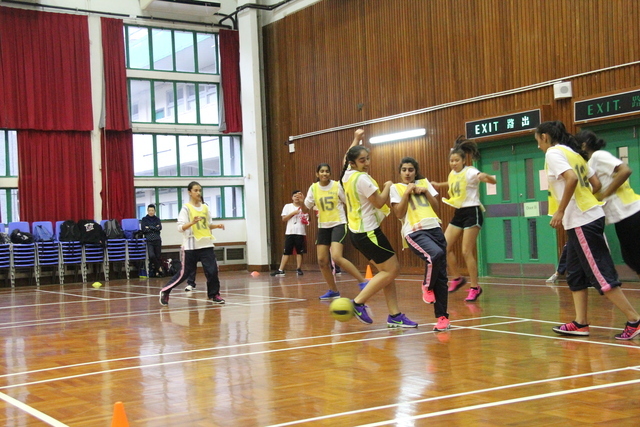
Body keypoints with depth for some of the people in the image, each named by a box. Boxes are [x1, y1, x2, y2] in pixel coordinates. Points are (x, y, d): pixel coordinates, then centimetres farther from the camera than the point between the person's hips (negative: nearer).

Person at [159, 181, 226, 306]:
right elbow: (180, 227, -13)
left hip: (206, 245, 4)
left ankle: (214, 295, 11)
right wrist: (193, 222, -27)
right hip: (191, 246, -4)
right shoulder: (186, 208, -6)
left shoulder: (205, 207, 10)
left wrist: (217, 226, 2)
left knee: (212, 270, -5)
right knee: (184, 273, 2)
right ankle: (165, 291, 18)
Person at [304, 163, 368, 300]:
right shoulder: (314, 188, 2)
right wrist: (301, 202, -25)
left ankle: (362, 281, -12)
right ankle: (333, 291, 22)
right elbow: (308, 206, -5)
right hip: (323, 226, 5)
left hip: (338, 224, -5)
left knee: (336, 257, -22)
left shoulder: (337, 185, -7)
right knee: (322, 260, 5)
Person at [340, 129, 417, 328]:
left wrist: (356, 139, 38)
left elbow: (348, 156, 30)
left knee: (388, 270, 10)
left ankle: (394, 315, 8)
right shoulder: (362, 178, -18)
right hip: (368, 231, -10)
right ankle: (358, 303, -5)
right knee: (392, 270, -5)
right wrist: (388, 186, 1)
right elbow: (379, 202, -15)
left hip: (358, 231, 10)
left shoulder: (347, 175, 8)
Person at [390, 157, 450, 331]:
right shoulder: (396, 188, 9)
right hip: (414, 232, -4)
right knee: (435, 254, -34)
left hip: (434, 228, 4)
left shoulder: (424, 182, 18)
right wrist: (407, 192, -6)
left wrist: (425, 191, 2)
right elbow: (399, 213, -3)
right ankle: (427, 287, -6)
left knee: (441, 275, -1)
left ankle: (442, 317, 7)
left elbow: (436, 207, 14)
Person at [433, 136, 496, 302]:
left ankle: (475, 287, 1)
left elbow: (493, 180, -27)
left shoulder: (470, 172, -14)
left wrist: (486, 177, -47)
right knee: (445, 247, 2)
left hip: (472, 212, -8)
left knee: (466, 252, -10)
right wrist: (437, 184, 29)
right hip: (458, 213, 8)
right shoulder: (453, 174, 8)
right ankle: (457, 278, 18)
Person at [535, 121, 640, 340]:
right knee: (575, 274, 11)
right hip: (587, 217, 10)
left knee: (600, 273, -7)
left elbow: (571, 178, -24)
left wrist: (560, 211, -19)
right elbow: (596, 184, 15)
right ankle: (580, 323, 11)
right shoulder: (573, 153, 17)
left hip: (582, 221, -10)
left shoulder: (553, 152, -8)